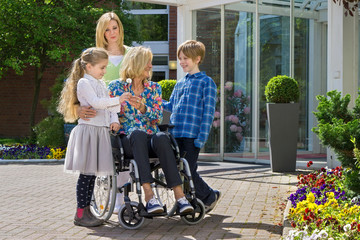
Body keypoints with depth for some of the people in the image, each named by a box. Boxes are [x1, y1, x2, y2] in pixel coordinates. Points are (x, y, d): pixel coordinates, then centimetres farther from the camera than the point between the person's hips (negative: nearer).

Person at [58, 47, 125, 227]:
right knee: (86, 173, -6)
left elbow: (109, 106, 17)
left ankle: (86, 210, 16)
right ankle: (80, 214, -2)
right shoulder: (84, 82, -7)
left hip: (101, 131, 8)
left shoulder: (101, 84, 19)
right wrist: (118, 100, -21)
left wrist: (114, 119, 0)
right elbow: (96, 102, -20)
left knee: (92, 173, 10)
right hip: (88, 130, -8)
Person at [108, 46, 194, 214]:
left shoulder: (154, 88, 16)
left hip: (150, 140, 2)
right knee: (138, 134, -38)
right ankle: (149, 195, -46)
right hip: (127, 140, -2)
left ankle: (179, 195, -42)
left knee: (161, 137, -34)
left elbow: (158, 118, 5)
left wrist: (142, 108, -13)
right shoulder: (116, 86, 10)